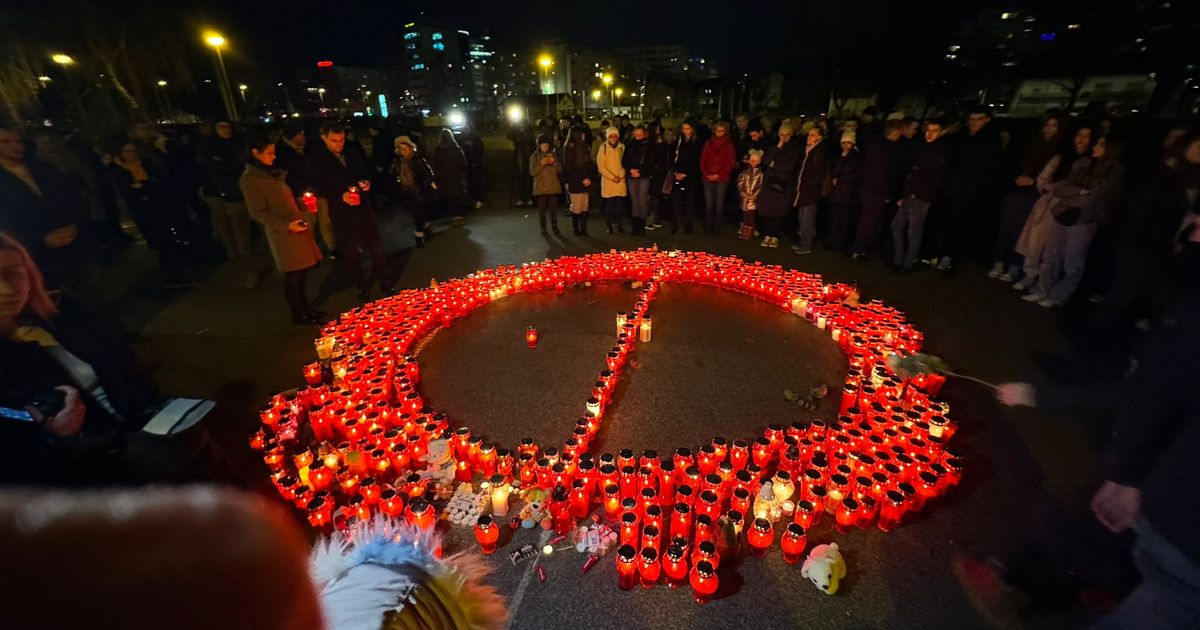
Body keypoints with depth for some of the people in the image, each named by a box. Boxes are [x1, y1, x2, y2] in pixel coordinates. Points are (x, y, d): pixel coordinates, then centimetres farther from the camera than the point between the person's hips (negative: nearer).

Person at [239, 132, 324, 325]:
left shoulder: (271, 172, 13)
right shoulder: (250, 179, -11)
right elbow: (258, 213, -14)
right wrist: (287, 225, -23)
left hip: (297, 228, 8)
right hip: (283, 233, -8)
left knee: (302, 271, 13)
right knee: (293, 275, 2)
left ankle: (305, 308, 26)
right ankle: (299, 315, 14)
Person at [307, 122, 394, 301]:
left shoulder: (351, 154, 8)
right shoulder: (316, 158, -2)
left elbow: (365, 172, 18)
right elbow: (319, 186, -5)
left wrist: (367, 182, -5)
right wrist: (340, 196, -21)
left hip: (364, 207, 3)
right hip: (341, 212, -3)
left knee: (376, 247, 6)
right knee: (351, 253, 7)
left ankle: (386, 284, 19)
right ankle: (363, 288, 21)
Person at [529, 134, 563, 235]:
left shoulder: (553, 154, 10)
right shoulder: (534, 156, 3)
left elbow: (560, 170, 8)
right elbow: (532, 172, -6)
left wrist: (554, 162, -10)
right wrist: (542, 163, -16)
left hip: (553, 186, 2)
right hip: (540, 187, -1)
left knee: (553, 207, -2)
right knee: (542, 208, -1)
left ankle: (555, 227, 5)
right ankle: (543, 227, 11)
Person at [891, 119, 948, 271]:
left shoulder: (941, 151, -6)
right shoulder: (924, 148, 18)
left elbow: (937, 179, -13)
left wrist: (920, 194, -15)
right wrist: (903, 195, 12)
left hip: (921, 198, -9)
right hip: (910, 196, 9)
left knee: (914, 232, -4)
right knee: (897, 226, 12)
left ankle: (907, 264, 3)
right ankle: (898, 260, 20)